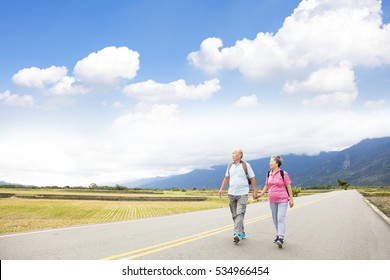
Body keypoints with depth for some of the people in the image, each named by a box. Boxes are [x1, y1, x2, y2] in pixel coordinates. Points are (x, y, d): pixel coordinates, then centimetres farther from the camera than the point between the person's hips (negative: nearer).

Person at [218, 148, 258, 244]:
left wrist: (255, 191, 0)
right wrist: (221, 189, 15)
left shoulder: (246, 165, -2)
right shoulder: (230, 166, 11)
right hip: (231, 193, 5)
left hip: (242, 193, -5)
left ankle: (237, 234, -20)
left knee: (240, 214, -15)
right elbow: (226, 178, 19)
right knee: (234, 215, 8)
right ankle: (242, 233, 21)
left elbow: (252, 178, 1)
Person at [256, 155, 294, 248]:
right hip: (272, 200, 6)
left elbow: (288, 187, -6)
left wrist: (291, 199, -6)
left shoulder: (283, 173, -9)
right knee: (275, 219, 12)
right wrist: (261, 194, 5)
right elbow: (266, 186, 15)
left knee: (281, 219, -12)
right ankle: (278, 235, 24)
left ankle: (281, 238, -15)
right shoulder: (268, 174, 7)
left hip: (282, 200, -6)